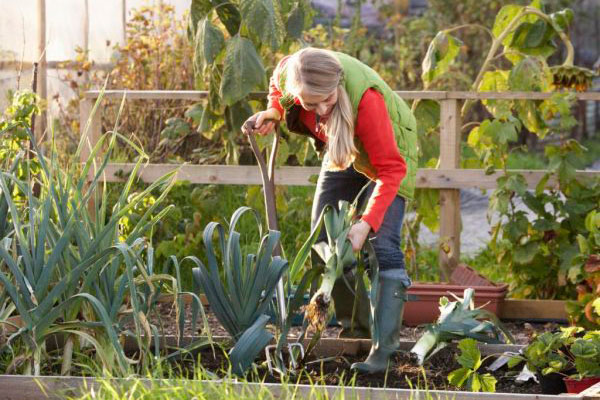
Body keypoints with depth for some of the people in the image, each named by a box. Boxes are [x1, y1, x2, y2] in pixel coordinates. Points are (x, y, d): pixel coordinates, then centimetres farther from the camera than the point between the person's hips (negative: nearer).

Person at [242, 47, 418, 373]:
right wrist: (273, 111, -15)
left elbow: (390, 169, -37)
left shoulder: (365, 96, -42)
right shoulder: (287, 72, -27)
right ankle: (356, 325, 20)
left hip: (387, 153, -6)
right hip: (343, 151, 6)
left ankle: (384, 349, -23)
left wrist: (367, 223, -44)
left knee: (383, 245, -19)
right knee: (323, 240, 5)